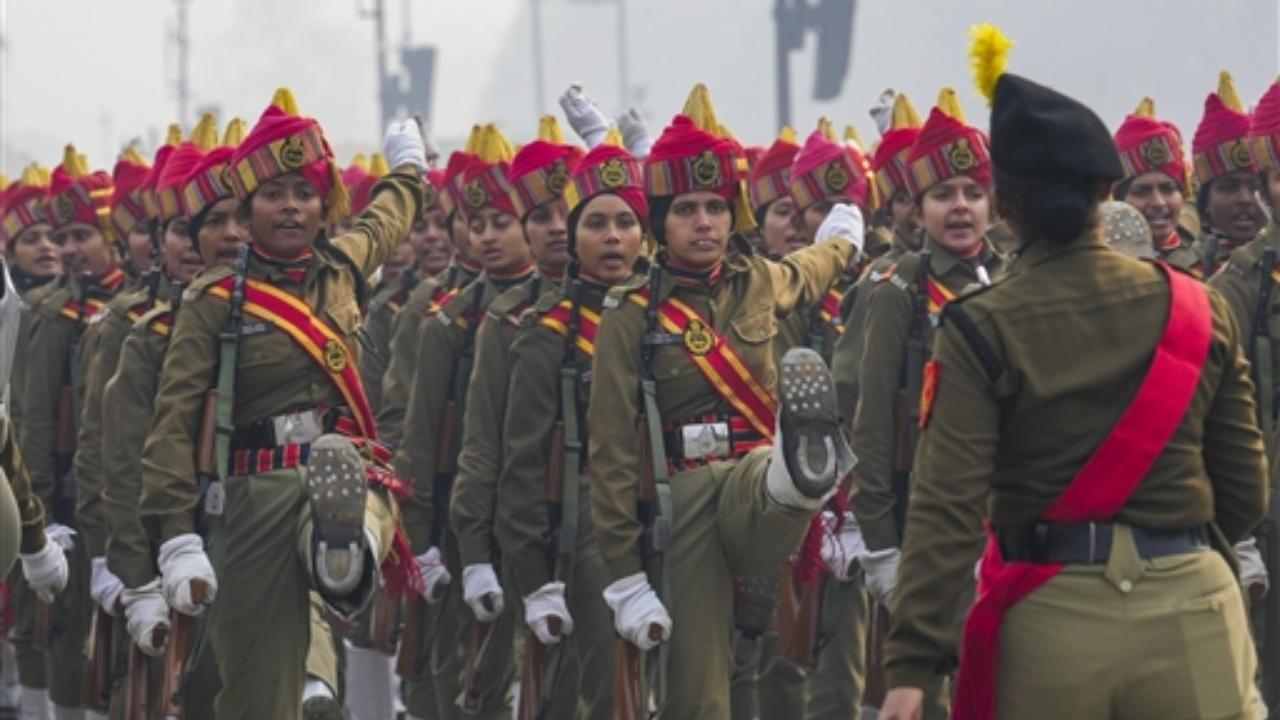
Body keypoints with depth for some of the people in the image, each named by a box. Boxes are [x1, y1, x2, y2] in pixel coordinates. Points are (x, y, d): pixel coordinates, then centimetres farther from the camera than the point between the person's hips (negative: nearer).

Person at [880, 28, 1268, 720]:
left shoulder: (982, 330, -6)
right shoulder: (1201, 311, 3)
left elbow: (948, 506, -14)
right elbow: (1245, 488, 8)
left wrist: (911, 664, -15)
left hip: (1050, 622, -1)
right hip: (1191, 610, 1)